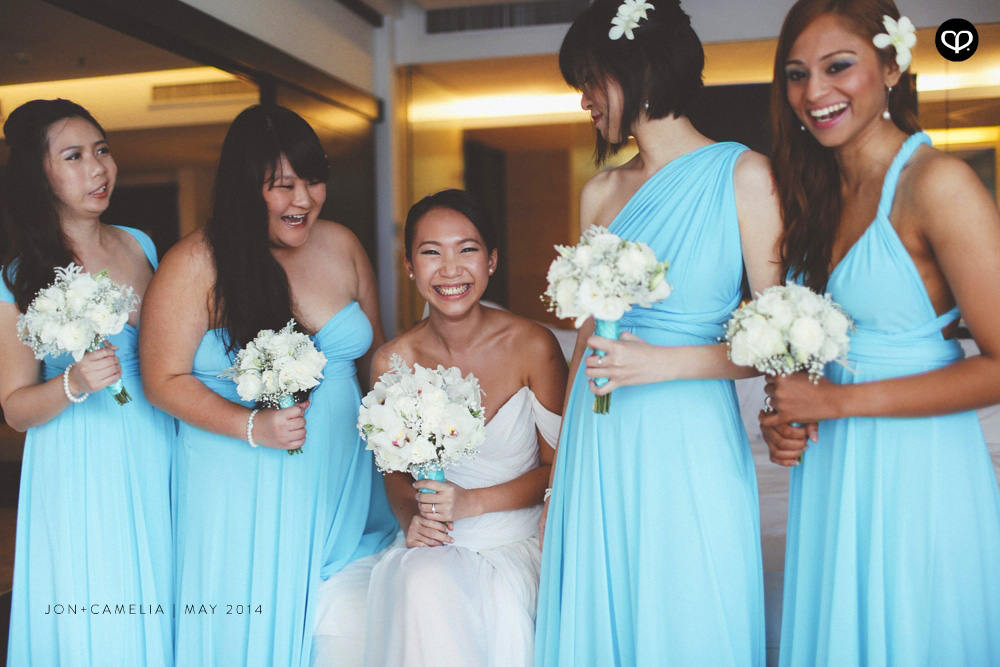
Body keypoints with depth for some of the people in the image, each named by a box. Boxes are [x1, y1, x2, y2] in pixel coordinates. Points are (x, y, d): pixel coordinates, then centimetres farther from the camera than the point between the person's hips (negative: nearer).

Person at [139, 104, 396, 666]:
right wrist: (253, 427, -22)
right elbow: (164, 381, -9)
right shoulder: (197, 264, -11)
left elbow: (376, 353, 12)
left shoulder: (343, 246, 2)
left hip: (343, 480, 4)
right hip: (244, 491, -3)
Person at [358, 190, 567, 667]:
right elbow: (396, 473, 10)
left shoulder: (533, 346, -11)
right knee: (424, 587, -30)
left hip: (517, 538, -1)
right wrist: (411, 517, -12)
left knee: (496, 596, -32)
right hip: (436, 544, 2)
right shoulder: (392, 362, -3)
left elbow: (558, 465, -2)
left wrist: (472, 502, -14)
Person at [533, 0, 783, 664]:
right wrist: (559, 479, 12)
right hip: (598, 448, 5)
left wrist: (667, 362, -18)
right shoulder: (601, 193, 8)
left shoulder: (742, 174, -5)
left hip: (687, 446, -4)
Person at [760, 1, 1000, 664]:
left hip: (916, 475, -6)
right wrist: (783, 416, -1)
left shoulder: (937, 182, -14)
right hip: (829, 471, 7)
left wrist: (836, 400, -15)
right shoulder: (820, 193, 8)